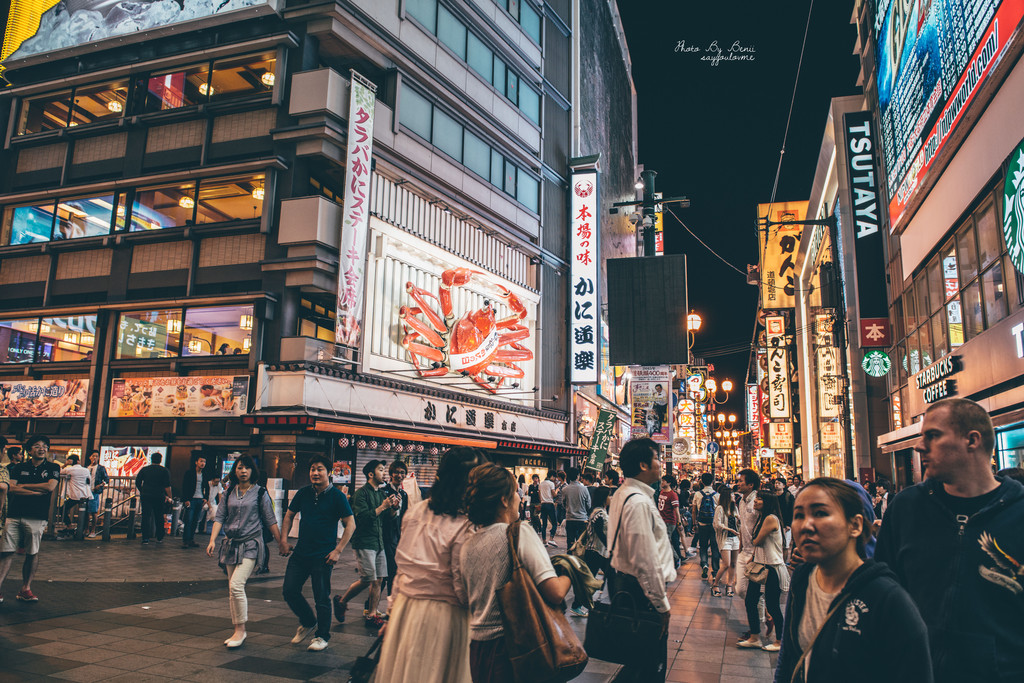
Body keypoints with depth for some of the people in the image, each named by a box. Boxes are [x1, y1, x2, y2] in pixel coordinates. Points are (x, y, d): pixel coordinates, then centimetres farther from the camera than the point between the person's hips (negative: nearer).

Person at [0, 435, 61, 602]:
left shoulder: (53, 468, 8)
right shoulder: (19, 467, 12)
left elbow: (50, 486, -8)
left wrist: (23, 485, -2)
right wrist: (37, 491, -11)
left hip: (36, 517, -1)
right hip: (14, 515, 1)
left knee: (32, 553, 2)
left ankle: (25, 589, 10)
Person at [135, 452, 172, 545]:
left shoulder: (144, 469, 6)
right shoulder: (164, 470, -1)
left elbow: (137, 483, 10)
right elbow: (167, 486, -5)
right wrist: (169, 497, 1)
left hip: (146, 496, 1)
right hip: (159, 497, -1)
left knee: (146, 517, 1)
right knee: (159, 517, 11)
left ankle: (145, 539, -6)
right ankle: (159, 538, 19)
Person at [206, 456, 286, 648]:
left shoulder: (260, 493, -2)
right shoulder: (229, 492, 9)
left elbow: (270, 520, 2)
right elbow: (220, 517, 7)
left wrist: (281, 542, 4)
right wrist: (212, 540, -5)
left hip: (251, 545, -5)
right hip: (231, 544, 5)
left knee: (236, 585, -18)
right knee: (233, 590, 9)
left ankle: (240, 630, -6)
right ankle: (238, 632, 20)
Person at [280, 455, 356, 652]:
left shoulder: (337, 496, -9)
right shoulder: (303, 493, 4)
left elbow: (351, 525, -8)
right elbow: (289, 515, 18)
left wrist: (338, 550, -14)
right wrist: (284, 540, 7)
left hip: (323, 556, -5)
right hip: (300, 552, 5)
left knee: (321, 598, 1)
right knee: (289, 591, 5)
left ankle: (322, 636, 20)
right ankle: (309, 622, 29)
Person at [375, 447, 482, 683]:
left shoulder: (415, 511, -2)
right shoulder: (464, 526, -21)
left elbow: (402, 561, 7)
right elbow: (462, 586, -18)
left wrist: (393, 608, 17)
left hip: (405, 606, 6)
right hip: (442, 613, -6)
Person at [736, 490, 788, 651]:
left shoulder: (771, 519, -17)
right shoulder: (761, 518, 13)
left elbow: (757, 541, -14)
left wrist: (753, 540, 6)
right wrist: (753, 557, 4)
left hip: (772, 568, -9)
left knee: (772, 606, 1)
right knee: (749, 601, 9)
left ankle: (780, 642, 17)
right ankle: (754, 638, 20)